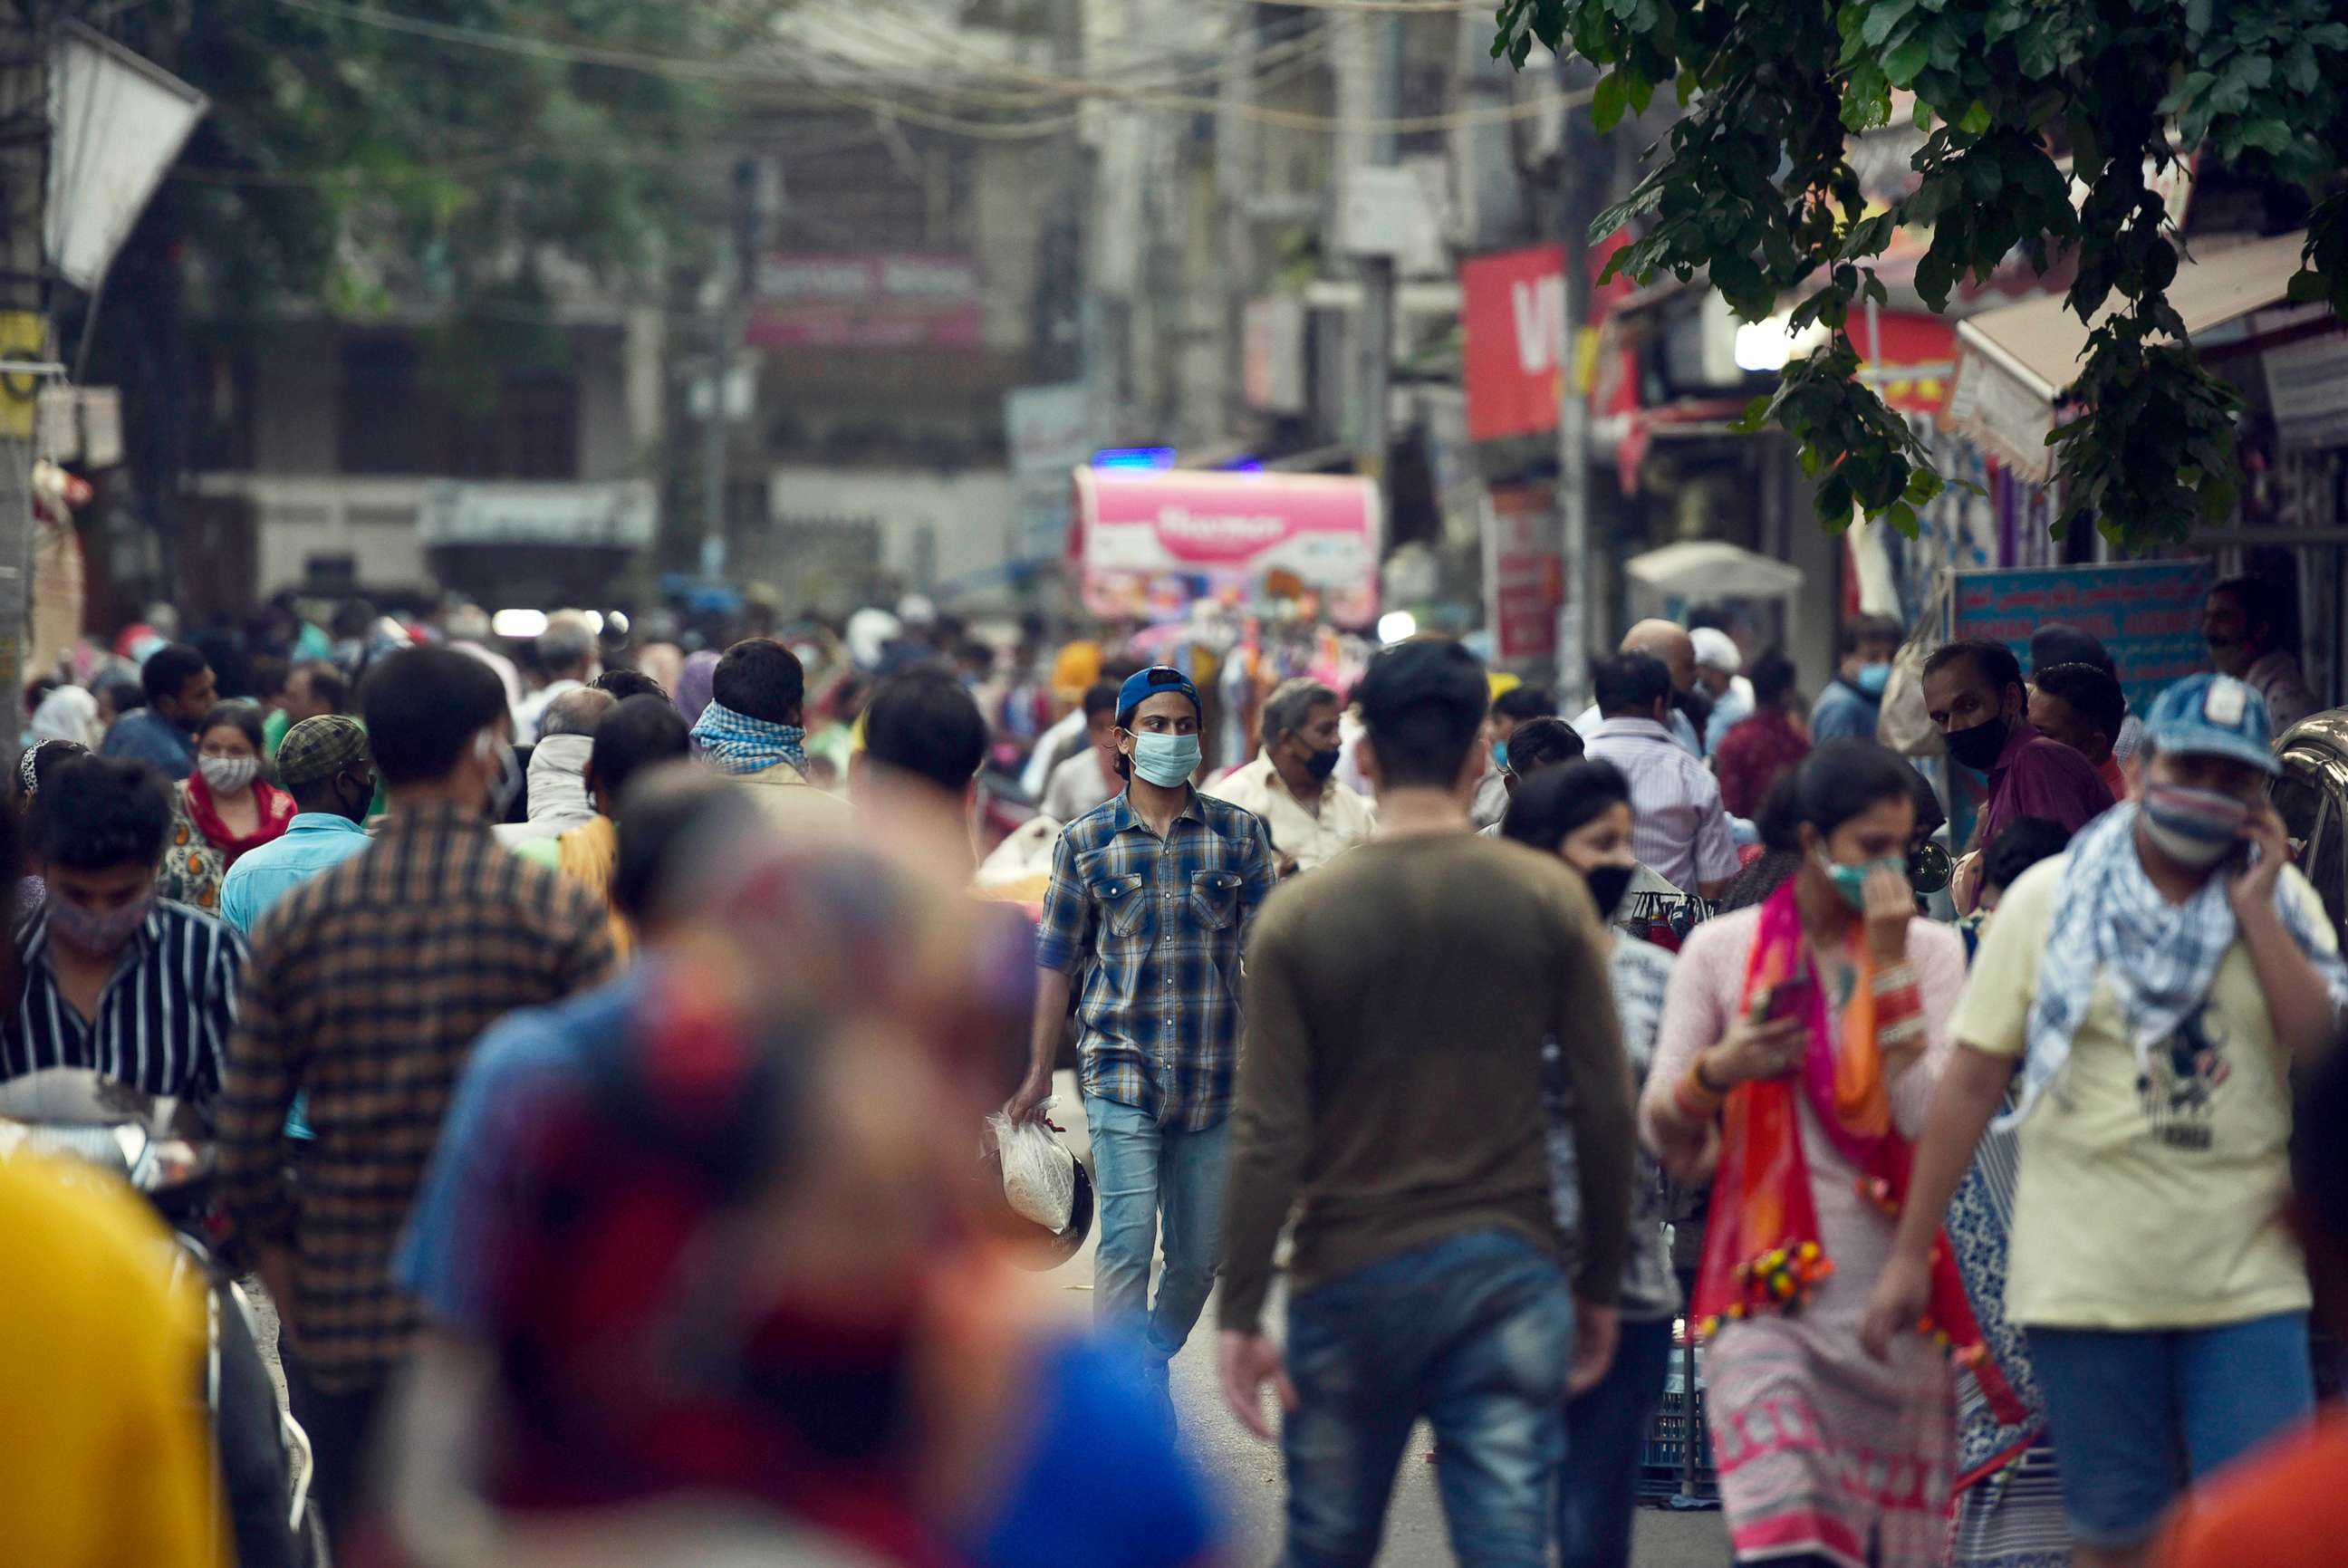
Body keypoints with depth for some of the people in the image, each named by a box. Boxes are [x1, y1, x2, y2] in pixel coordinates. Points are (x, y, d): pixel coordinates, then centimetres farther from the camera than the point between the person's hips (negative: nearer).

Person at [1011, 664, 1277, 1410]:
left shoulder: (1239, 834, 6)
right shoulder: (1085, 841, 3)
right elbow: (1056, 959, 8)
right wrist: (1038, 1070, 8)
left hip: (1216, 1077, 2)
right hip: (1122, 1071, -2)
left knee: (1200, 1256, 8)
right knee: (1127, 1241, -14)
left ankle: (1155, 1364, 33)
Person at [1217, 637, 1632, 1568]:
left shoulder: (1300, 916, -4)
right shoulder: (1548, 900, -2)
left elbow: (1267, 1139, -6)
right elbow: (1606, 1111, -1)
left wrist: (1241, 1314, -1)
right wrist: (1601, 1284, 9)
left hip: (1349, 1279, 0)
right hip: (1505, 1271, 0)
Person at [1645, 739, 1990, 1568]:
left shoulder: (1929, 949, 7)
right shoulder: (1722, 950, 6)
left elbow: (1927, 1117, -8)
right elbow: (1665, 1136, 6)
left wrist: (1889, 963, -9)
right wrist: (1715, 1073, -14)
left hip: (1889, 1283, 2)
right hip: (1767, 1282, -1)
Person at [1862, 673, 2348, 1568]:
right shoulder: (2050, 899, 3)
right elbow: (1973, 1083, 2)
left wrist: (2253, 909, -9)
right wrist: (1909, 1254, 0)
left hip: (2245, 1286, 1)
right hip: (2086, 1283, 0)